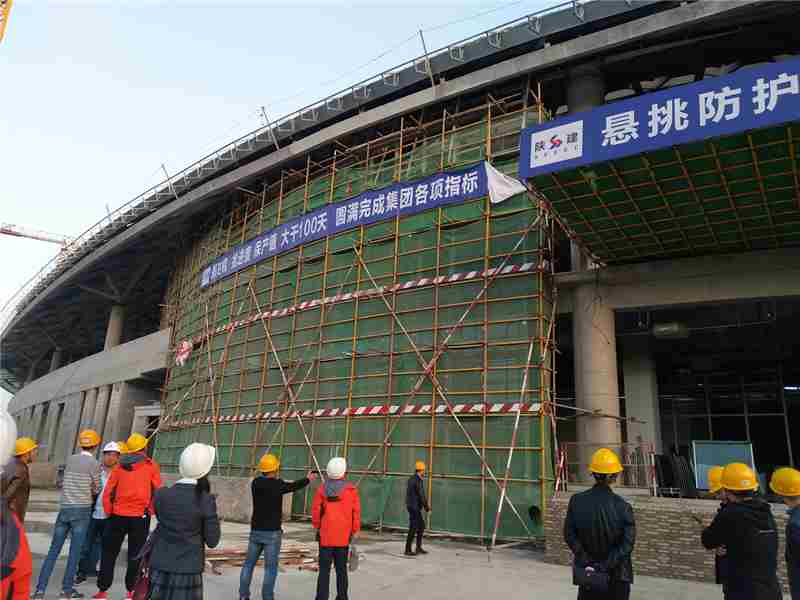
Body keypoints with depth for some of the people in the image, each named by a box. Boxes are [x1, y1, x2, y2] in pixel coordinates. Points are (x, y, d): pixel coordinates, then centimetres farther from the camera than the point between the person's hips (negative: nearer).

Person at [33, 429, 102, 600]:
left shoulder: (70, 459, 7)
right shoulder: (94, 464, -7)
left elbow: (65, 482, 14)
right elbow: (95, 490, 1)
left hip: (64, 508, 5)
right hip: (82, 509, -5)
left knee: (53, 550, 9)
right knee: (75, 551, 3)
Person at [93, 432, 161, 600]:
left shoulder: (120, 466, 3)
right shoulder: (151, 465, -2)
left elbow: (107, 493, 1)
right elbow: (158, 491, -3)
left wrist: (109, 513, 13)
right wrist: (150, 510, 10)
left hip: (118, 515, 1)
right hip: (140, 517, -1)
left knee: (109, 553, 15)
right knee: (135, 555, 10)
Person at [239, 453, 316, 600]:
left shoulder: (255, 483, -1)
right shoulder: (278, 484, -14)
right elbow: (294, 486, 3)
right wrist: (308, 479, 21)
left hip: (256, 531, 5)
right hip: (272, 533, -5)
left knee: (249, 564, 15)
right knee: (271, 568, 4)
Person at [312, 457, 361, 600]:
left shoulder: (322, 489, -6)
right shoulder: (351, 489, -6)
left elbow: (315, 510, -3)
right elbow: (356, 512, -4)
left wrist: (317, 526, 14)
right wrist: (355, 531, 6)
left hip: (326, 536, -1)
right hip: (343, 537, 1)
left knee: (324, 570, 5)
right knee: (341, 569, 14)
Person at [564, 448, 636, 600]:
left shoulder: (577, 501, -10)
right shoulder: (623, 507, -17)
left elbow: (570, 536, -11)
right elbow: (627, 544, -19)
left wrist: (586, 562, -8)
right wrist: (604, 566, -15)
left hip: (587, 571, 2)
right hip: (617, 576, -2)